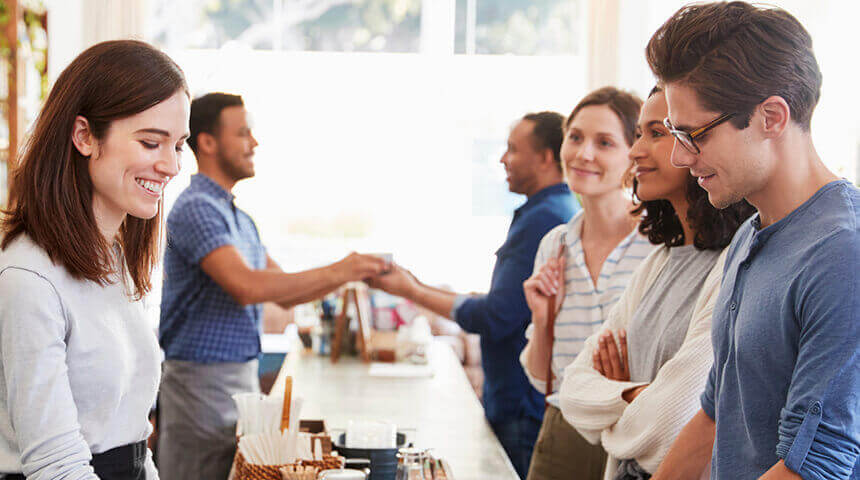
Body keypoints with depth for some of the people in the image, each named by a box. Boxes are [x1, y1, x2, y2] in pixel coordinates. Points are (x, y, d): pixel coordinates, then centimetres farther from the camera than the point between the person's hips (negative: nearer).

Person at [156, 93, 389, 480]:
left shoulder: (239, 218, 16)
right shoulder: (196, 208, -14)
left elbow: (286, 295, 18)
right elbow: (247, 286, -26)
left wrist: (348, 274, 3)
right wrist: (335, 272, -21)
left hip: (242, 375, 9)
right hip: (202, 379, -9)